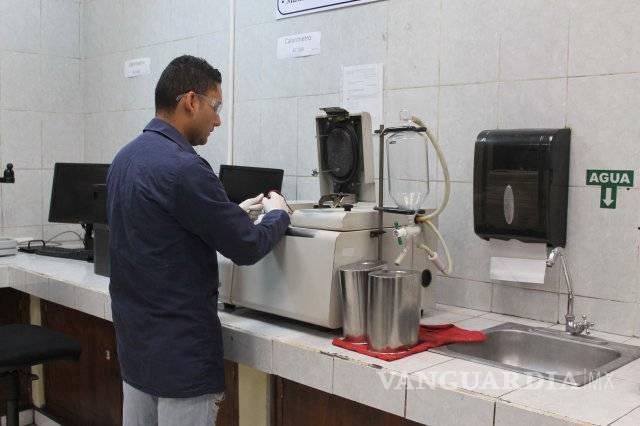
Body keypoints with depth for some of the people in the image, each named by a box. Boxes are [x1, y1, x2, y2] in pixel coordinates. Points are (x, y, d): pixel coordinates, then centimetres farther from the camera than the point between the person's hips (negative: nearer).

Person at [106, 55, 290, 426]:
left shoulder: (126, 157, 6)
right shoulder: (183, 167, -22)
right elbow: (246, 247, -16)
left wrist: (235, 213, 17)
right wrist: (278, 214, 4)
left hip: (135, 343, 9)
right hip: (180, 352, -9)